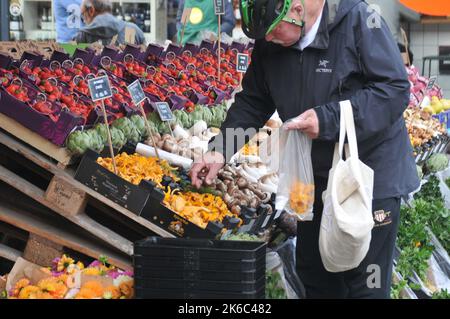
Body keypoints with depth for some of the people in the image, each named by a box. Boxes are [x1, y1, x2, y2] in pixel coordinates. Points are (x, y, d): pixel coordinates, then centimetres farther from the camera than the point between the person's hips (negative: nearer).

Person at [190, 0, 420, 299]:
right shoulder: (269, 44, -2)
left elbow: (396, 89, -21)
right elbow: (252, 102, 9)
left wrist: (329, 119, -27)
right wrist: (221, 149, -3)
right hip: (316, 175, 6)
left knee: (365, 283, 0)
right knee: (312, 271, 17)